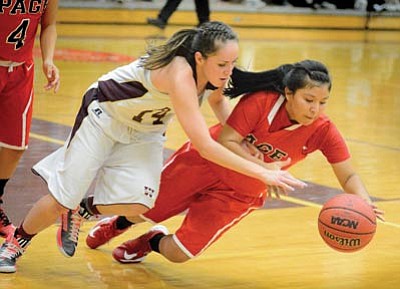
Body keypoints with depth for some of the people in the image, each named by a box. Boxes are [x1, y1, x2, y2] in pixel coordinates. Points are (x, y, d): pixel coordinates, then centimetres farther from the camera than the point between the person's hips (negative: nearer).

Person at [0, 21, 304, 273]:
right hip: (105, 115, -6)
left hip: (146, 131, 6)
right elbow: (204, 146, -44)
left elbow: (217, 99, 12)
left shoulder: (215, 72, -17)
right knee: (61, 200, -2)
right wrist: (263, 174, -43)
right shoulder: (179, 73, -40)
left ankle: (82, 210, 14)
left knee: (138, 203, -16)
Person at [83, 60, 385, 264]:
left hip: (239, 194, 1)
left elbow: (349, 177, -19)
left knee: (178, 254, -8)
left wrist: (364, 202, -40)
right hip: (205, 161, -1)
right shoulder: (261, 101, -29)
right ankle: (118, 223, 51)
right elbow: (225, 141, -26)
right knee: (139, 211, 12)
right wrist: (263, 169, -38)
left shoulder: (323, 131, -23)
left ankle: (153, 242, 30)